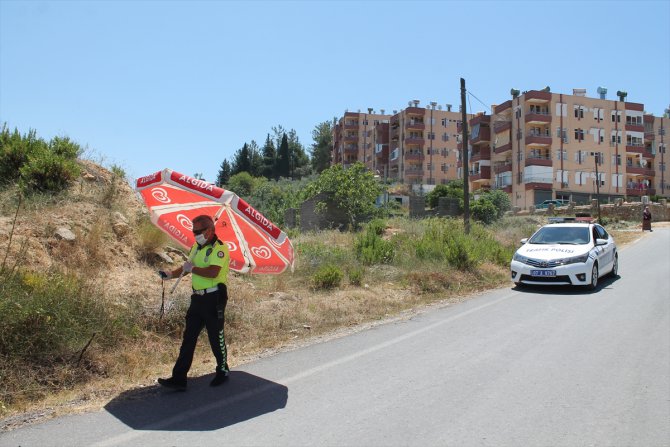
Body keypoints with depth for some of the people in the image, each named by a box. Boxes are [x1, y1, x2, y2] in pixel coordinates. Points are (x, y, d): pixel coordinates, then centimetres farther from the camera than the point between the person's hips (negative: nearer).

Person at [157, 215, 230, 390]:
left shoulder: (219, 248, -15)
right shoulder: (197, 247, 13)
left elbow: (213, 272, -28)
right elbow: (187, 267, 20)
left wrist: (192, 268, -16)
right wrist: (170, 274, 3)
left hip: (214, 298, -8)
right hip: (198, 297, 8)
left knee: (216, 336, 5)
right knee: (188, 337, 7)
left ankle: (223, 371, 26)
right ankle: (179, 378, 10)